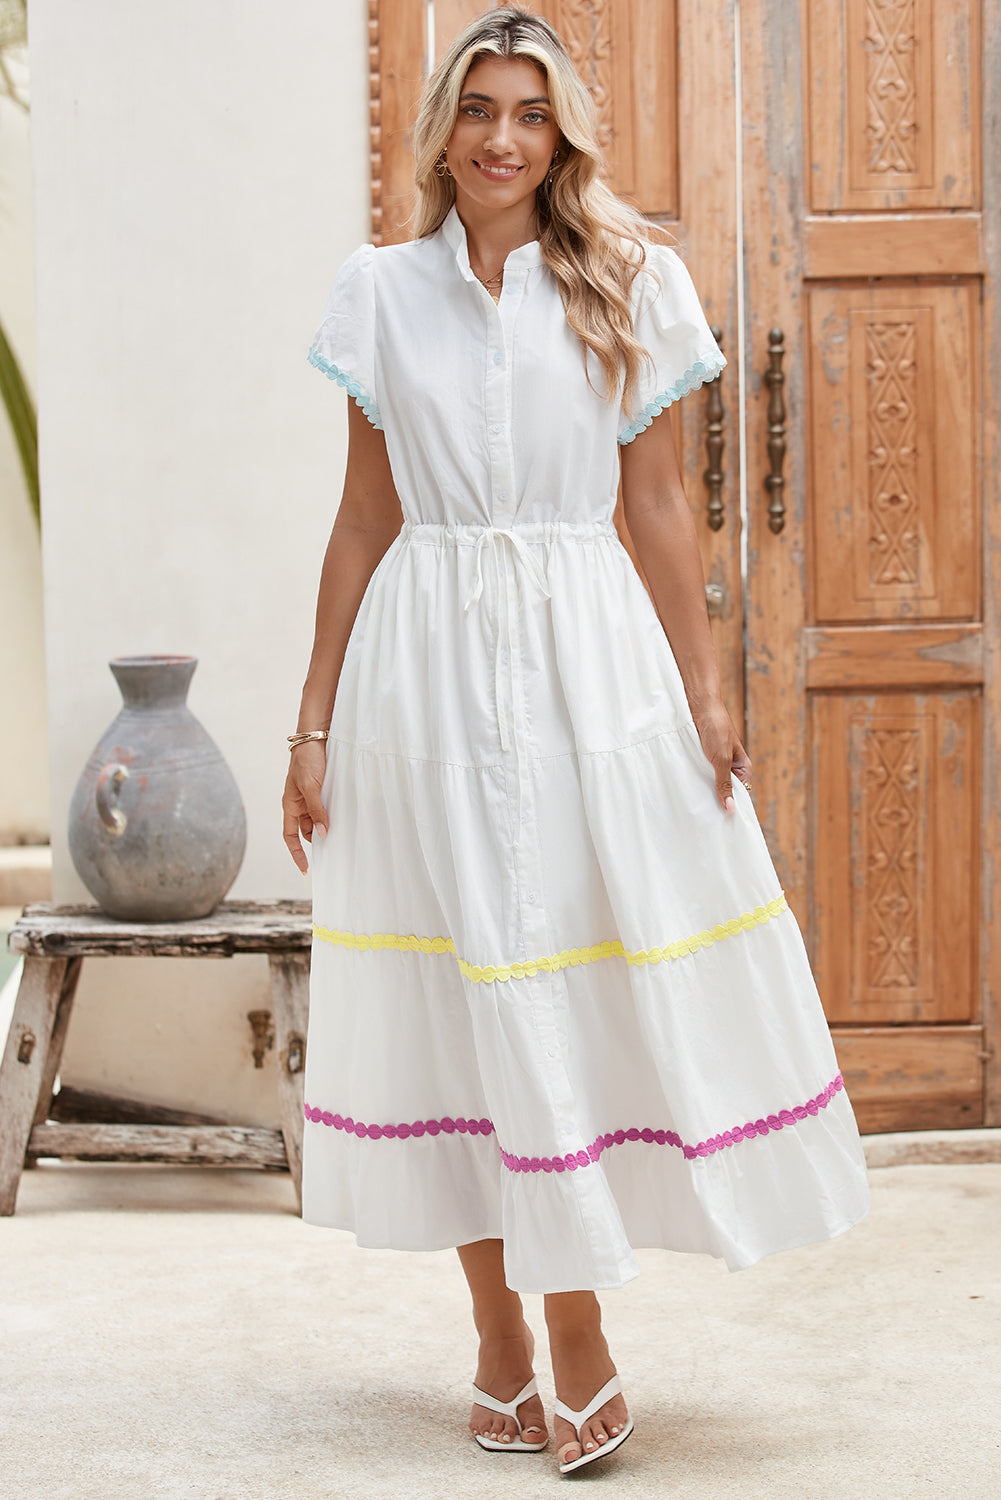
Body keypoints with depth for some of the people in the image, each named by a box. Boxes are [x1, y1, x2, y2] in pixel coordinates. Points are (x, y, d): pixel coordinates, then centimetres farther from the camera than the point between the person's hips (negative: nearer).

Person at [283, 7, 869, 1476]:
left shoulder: (630, 283, 5)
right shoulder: (382, 291, 7)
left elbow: (660, 505, 6)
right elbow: (364, 519, 9)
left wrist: (706, 693, 1)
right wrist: (316, 722, 6)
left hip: (589, 658, -1)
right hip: (427, 663, 1)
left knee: (591, 970, -1)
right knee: (463, 983, 3)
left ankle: (571, 1332, 9)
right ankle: (503, 1340, 13)